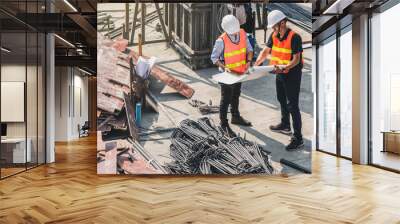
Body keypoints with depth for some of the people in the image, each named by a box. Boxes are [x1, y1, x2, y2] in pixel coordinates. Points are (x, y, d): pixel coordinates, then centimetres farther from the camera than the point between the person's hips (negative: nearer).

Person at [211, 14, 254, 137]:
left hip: (240, 72, 6)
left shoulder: (242, 34, -7)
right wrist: (224, 67, -27)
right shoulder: (221, 41, -23)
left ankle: (236, 117, 44)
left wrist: (248, 61, -14)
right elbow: (214, 57, -14)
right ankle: (224, 125, 18)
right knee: (226, 99, 4)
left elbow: (249, 49, 3)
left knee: (236, 96, 23)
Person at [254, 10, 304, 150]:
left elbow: (296, 60, -23)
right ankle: (285, 125, 45)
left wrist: (284, 68, -39)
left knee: (292, 106, -7)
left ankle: (298, 138, 0)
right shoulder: (274, 36, 2)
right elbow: (265, 51, 4)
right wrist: (257, 63, -12)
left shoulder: (294, 37, -21)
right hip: (280, 73, 8)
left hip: (292, 74, -8)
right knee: (282, 100, 23)